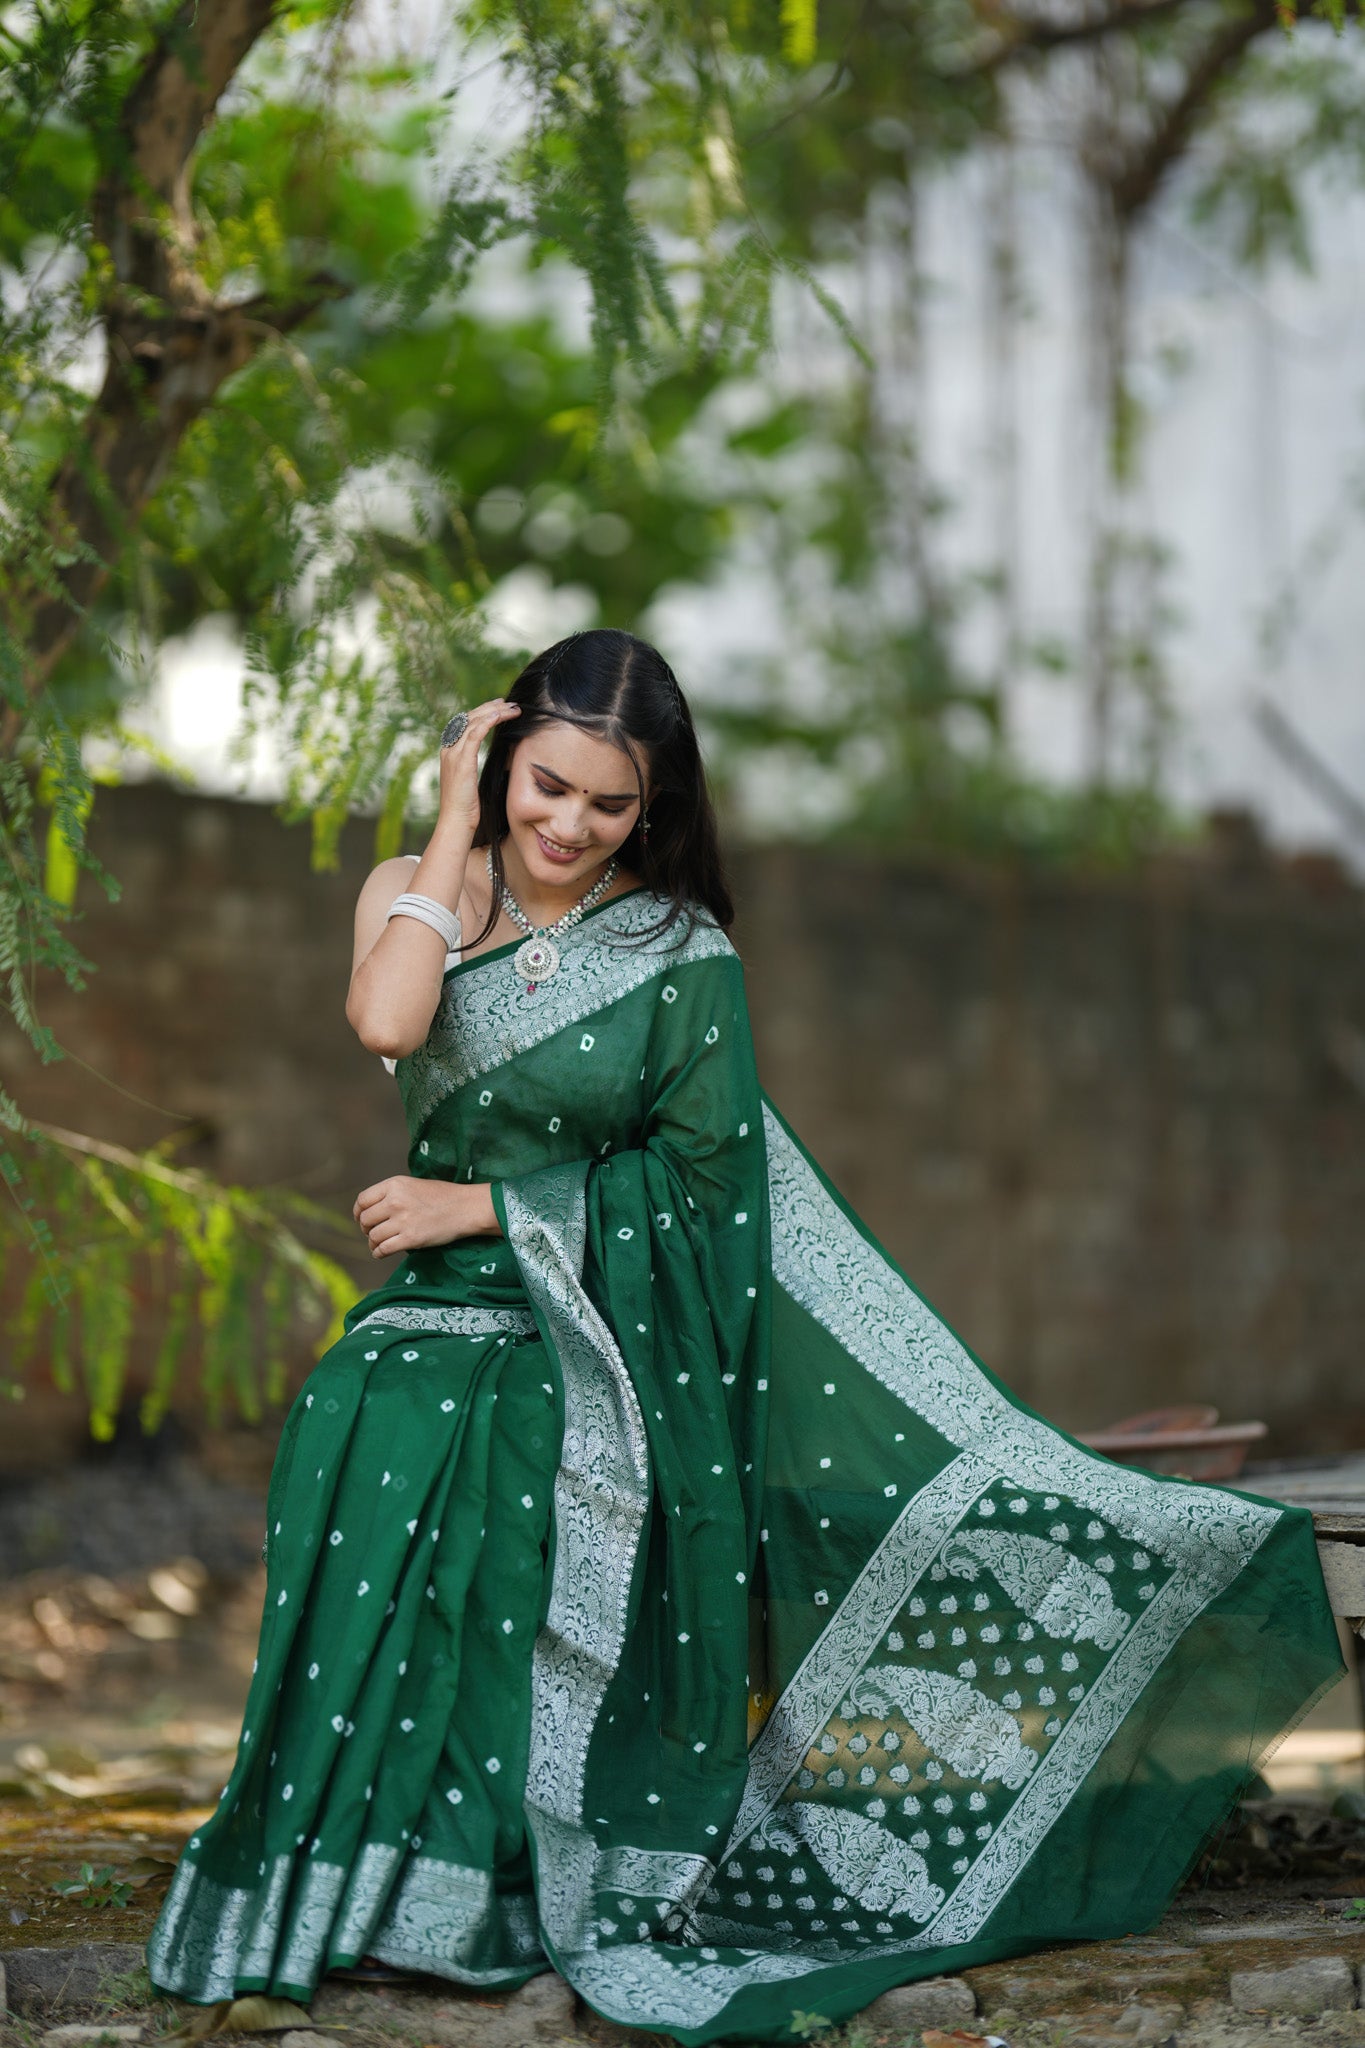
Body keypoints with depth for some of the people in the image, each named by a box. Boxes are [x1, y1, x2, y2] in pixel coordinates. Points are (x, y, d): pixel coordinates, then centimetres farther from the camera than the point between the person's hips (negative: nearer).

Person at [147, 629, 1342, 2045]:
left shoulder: (680, 952, 2)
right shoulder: (416, 895, 8)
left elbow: (693, 1177, -1)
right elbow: (385, 1024, -15)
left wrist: (489, 1208, -6)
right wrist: (457, 826, -6)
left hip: (606, 1358, -2)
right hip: (438, 1327, 2)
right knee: (375, 1445, -28)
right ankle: (370, 1885, -18)